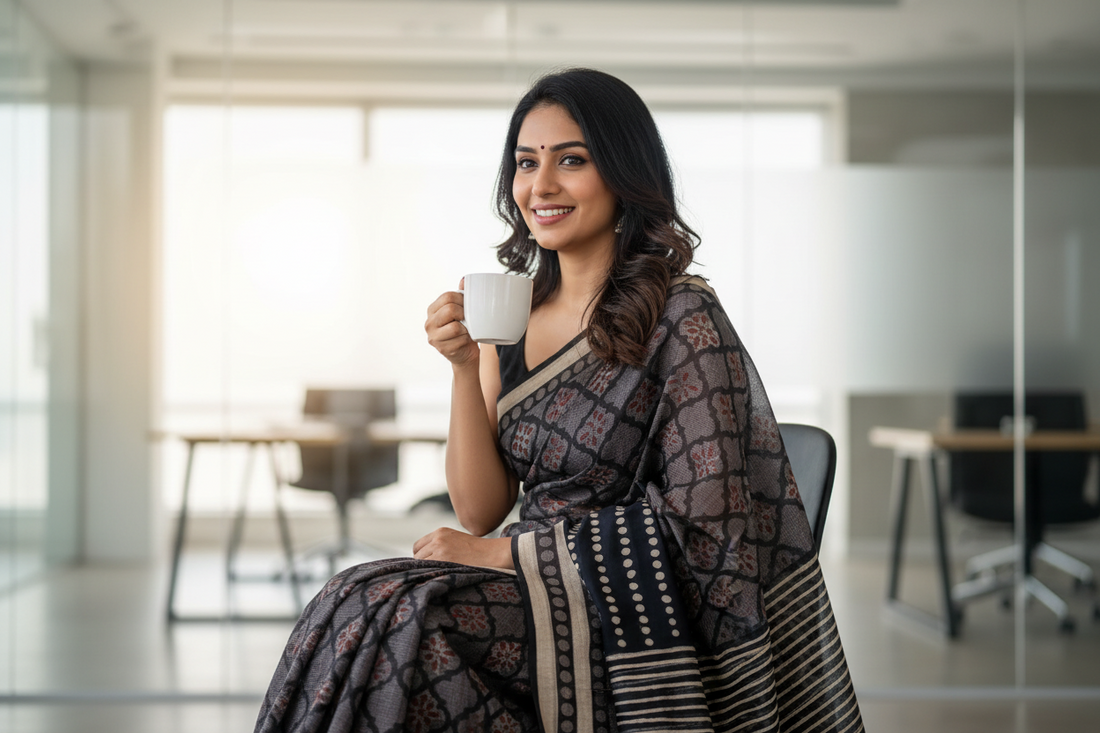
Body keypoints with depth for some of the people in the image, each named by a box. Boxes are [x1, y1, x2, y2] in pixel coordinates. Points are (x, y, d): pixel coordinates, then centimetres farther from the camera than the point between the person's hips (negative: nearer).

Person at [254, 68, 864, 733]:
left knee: (394, 616, -27)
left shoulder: (681, 317, -8)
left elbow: (701, 521, -13)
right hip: (544, 602, 6)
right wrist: (466, 369, -8)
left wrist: (510, 552, -11)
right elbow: (480, 509, 7)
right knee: (361, 607, -22)